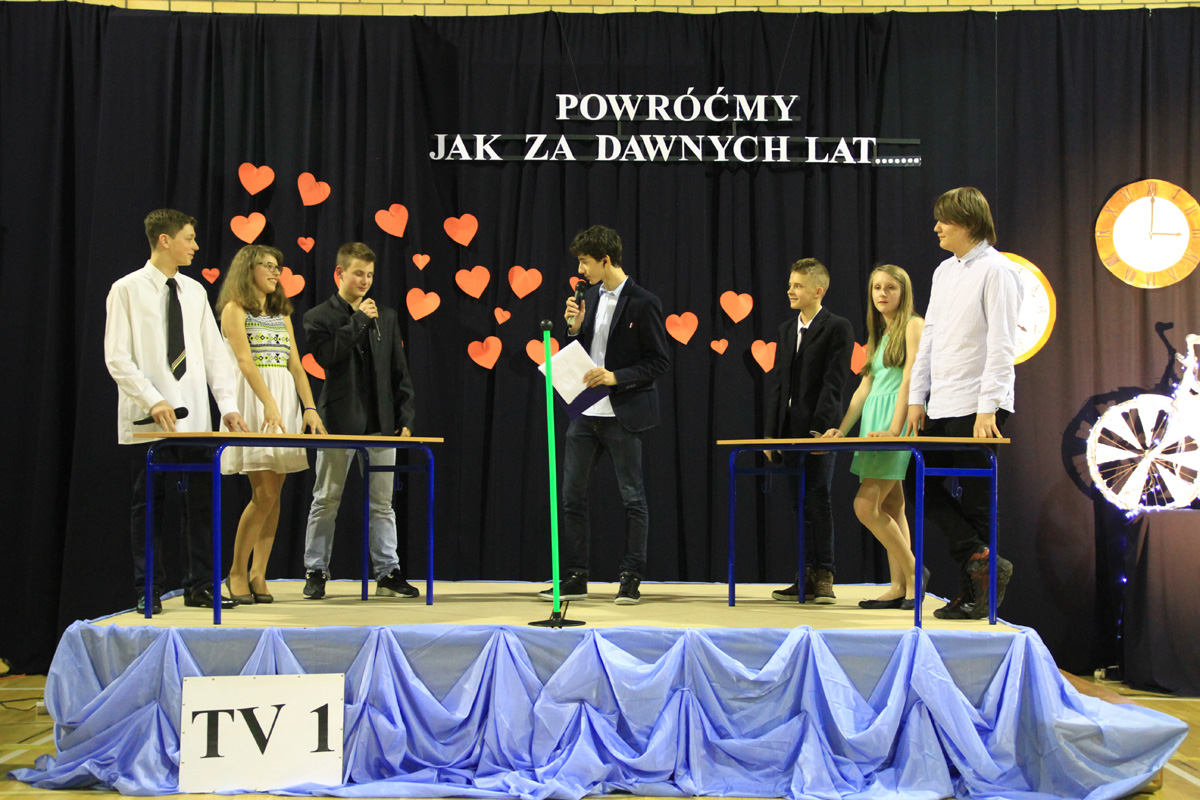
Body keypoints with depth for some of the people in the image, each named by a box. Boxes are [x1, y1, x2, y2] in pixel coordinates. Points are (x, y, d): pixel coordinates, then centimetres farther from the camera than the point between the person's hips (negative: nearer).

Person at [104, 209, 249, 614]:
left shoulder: (195, 291, 11)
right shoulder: (127, 290, -4)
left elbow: (214, 352, 10)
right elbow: (117, 358, -9)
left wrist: (228, 404, 1)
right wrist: (152, 400, -19)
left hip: (194, 417, 5)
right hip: (146, 419, -5)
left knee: (200, 500, 4)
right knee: (148, 503, 2)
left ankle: (199, 585, 13)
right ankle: (148, 590, 10)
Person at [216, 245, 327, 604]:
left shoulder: (281, 315, 20)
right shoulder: (235, 310, 0)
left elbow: (295, 364, 13)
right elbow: (245, 361, -12)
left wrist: (310, 407, 0)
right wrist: (269, 403, -24)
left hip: (286, 399, 6)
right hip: (253, 399, -6)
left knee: (274, 493, 2)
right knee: (263, 493, -11)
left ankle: (258, 573, 7)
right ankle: (237, 571, 2)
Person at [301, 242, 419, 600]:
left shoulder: (386, 317, 12)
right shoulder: (319, 317, 2)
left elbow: (399, 372, 11)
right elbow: (326, 355, -17)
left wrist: (405, 418, 5)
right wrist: (358, 320, -13)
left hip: (381, 423, 3)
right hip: (338, 422, -3)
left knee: (382, 503, 7)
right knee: (326, 501, 5)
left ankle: (388, 573, 12)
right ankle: (315, 573, 14)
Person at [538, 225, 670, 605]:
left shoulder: (643, 303, -10)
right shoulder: (592, 295, 10)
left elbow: (659, 361, -10)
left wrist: (616, 377, -19)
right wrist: (575, 327, -3)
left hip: (623, 415, -7)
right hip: (586, 412, 7)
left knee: (632, 497, 4)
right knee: (571, 495, 7)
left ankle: (632, 578, 13)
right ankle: (574, 578, 15)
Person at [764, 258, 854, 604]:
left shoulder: (837, 327, -5)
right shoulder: (786, 329, 16)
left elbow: (834, 383, -12)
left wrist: (821, 429, -18)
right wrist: (771, 432, 9)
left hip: (820, 431, -7)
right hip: (790, 430, 7)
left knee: (819, 500, -7)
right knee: (801, 504, 9)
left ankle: (824, 576, -1)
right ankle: (807, 576, 14)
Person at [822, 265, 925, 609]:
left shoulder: (914, 325, -4)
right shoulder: (879, 335, 20)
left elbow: (910, 378, -14)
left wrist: (894, 429, -22)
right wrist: (841, 429, 11)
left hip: (898, 420, -8)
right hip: (875, 424, 8)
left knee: (866, 505, -14)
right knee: (891, 508, 6)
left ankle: (913, 571, -3)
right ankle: (900, 587, 7)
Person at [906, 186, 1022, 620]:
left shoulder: (996, 270, -9)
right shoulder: (944, 271, 16)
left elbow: (1002, 344, -14)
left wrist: (988, 406, -19)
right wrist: (917, 398, 15)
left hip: (977, 408, -8)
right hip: (941, 406, 8)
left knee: (975, 499, -2)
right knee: (924, 485, 4)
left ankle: (975, 593, 7)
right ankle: (982, 561, 7)